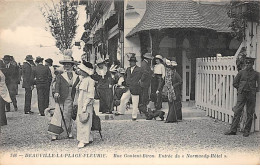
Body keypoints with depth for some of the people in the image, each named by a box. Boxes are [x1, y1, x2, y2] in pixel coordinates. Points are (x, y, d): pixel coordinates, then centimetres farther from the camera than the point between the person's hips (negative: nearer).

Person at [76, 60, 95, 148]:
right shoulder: (82, 79, 12)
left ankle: (84, 140, 5)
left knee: (84, 122, -3)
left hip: (87, 105, -9)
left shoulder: (90, 81, -14)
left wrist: (85, 106, -20)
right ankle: (89, 138, 22)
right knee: (79, 121, 12)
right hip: (80, 104, 9)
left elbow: (90, 95, -17)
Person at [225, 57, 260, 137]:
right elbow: (235, 83, 12)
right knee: (237, 112, -4)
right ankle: (233, 130, -2)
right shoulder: (241, 72, 6)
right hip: (241, 94, 0)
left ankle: (247, 131, 13)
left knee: (250, 114, 3)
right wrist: (240, 89, 8)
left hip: (251, 95, 0)